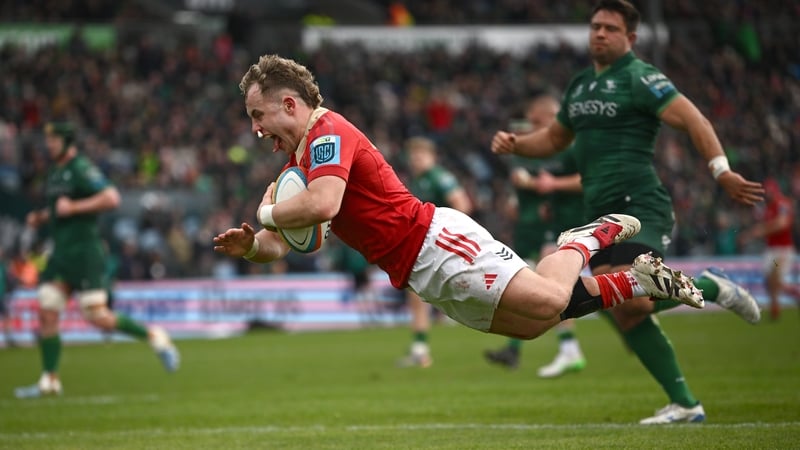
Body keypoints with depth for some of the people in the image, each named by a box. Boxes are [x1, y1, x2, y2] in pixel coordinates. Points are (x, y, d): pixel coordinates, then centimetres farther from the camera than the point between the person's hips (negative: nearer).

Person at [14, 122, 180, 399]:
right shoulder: (55, 172, 16)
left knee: (97, 317, -11)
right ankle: (49, 381, 5)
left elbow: (111, 198, -23)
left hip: (85, 251, -9)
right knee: (46, 313, 1)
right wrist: (41, 217, 14)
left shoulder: (82, 169, -12)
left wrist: (73, 207, -22)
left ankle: (154, 337, 6)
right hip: (61, 252, 9)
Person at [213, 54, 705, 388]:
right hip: (418, 273, 9)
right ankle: (639, 281, 18)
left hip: (435, 241, -9)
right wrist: (249, 244, -1)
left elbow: (322, 205, -31)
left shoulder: (328, 132, -12)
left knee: (548, 301, -21)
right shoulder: (297, 161, 19)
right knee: (533, 322, 6)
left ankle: (585, 240, 7)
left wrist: (267, 213, -13)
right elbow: (279, 245, 22)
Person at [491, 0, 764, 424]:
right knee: (624, 315, 0)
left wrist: (721, 170, -26)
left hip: (639, 205, -8)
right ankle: (684, 404, 6)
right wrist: (514, 143, 13)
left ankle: (710, 287, 0)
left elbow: (691, 118, -14)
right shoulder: (580, 85, 19)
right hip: (602, 214, 8)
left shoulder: (640, 78, -6)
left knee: (629, 300, -25)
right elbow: (555, 138, 32)